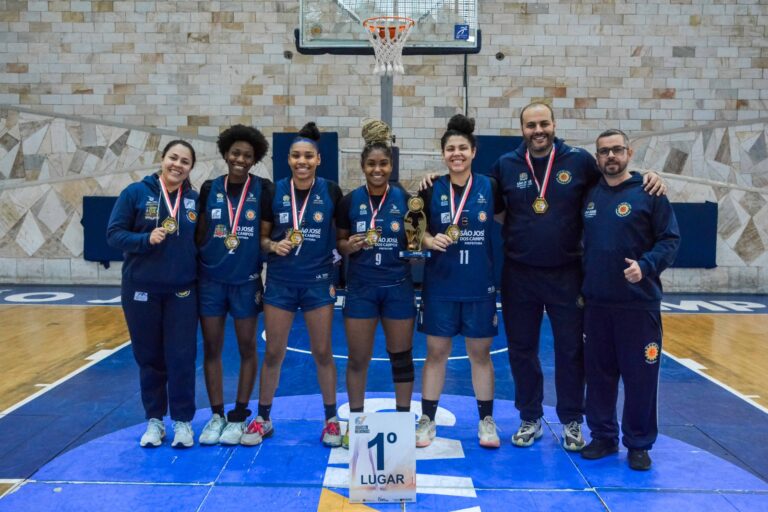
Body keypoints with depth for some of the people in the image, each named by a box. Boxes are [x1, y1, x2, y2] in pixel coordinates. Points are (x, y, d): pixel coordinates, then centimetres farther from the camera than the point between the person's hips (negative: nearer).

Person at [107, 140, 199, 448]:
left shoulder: (195, 200, 4)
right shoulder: (136, 193, -3)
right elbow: (113, 234, -4)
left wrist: (200, 273, -2)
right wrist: (146, 239, -20)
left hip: (182, 291, 1)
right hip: (141, 289, -1)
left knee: (182, 357, 0)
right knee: (149, 357, 9)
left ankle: (182, 421, 14)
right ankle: (154, 420, 23)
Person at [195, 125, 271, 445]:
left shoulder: (262, 189, -4)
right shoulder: (209, 188, 2)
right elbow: (200, 235, 6)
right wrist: (193, 269, 3)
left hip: (246, 280, -2)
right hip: (210, 279, 2)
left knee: (247, 348, 6)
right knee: (211, 348, 6)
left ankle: (239, 417, 19)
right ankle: (216, 415, 19)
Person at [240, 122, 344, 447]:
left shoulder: (331, 192, -4)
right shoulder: (275, 191, -2)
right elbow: (262, 237, 6)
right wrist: (273, 245, -16)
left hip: (318, 282, -1)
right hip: (280, 282, 1)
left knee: (322, 353, 7)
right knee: (273, 353, 7)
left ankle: (331, 419, 22)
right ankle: (262, 418, 24)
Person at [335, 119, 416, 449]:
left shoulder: (405, 199, -2)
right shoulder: (349, 201, 0)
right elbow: (339, 242, 8)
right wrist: (349, 245, -14)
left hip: (398, 286, 0)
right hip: (360, 287, 0)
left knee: (401, 357, 9)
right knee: (358, 359, 6)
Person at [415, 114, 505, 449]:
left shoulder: (489, 187, 0)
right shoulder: (432, 190, -1)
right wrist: (431, 240, -17)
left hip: (480, 285, 0)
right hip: (439, 285, 0)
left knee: (480, 353, 10)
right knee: (436, 352, 7)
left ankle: (486, 420, 24)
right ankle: (427, 420, 20)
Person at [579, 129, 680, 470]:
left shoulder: (649, 192, -3)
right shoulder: (589, 195, 9)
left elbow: (670, 240, -5)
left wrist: (646, 265, -22)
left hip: (639, 303, -4)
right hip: (596, 303, 4)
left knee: (640, 376, 3)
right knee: (599, 374, 11)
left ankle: (639, 444, 18)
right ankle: (603, 436, 26)